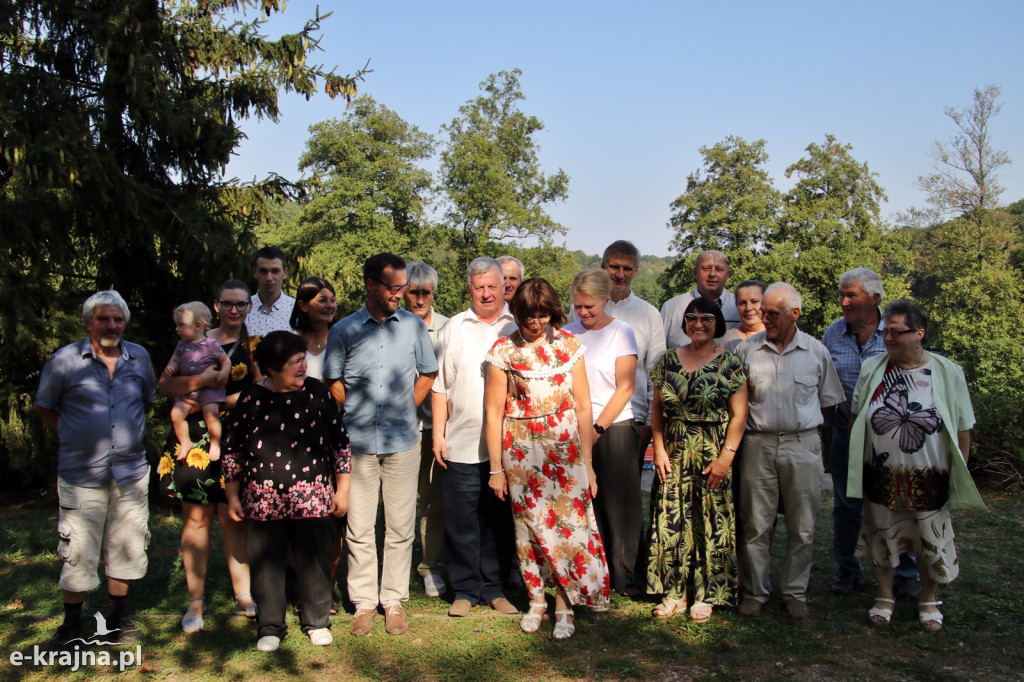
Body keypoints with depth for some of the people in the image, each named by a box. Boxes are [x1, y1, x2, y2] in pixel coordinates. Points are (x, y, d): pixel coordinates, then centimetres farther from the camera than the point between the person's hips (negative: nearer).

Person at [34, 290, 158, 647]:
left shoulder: (139, 357, 6)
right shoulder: (65, 359, -4)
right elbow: (43, 407, 7)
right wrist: (73, 436, 2)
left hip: (131, 472, 3)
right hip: (81, 474, -3)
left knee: (126, 547, 11)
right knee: (78, 551, 2)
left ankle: (118, 616, 27)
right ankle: (72, 622, 20)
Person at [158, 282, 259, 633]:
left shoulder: (254, 347, 8)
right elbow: (163, 386, -2)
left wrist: (216, 400, -14)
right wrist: (199, 381, -18)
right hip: (194, 439, 0)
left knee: (233, 518, 4)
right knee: (196, 517, 3)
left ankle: (244, 597, 12)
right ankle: (196, 601, 11)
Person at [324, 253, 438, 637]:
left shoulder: (412, 325, 5)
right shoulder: (344, 330, 2)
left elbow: (428, 373, 13)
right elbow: (333, 379, 10)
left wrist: (407, 409, 7)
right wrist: (356, 413, 6)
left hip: (402, 442, 1)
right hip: (358, 442, 0)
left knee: (400, 527, 6)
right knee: (359, 528, 5)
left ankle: (394, 601, 18)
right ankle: (363, 603, 17)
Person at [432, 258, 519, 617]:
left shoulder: (518, 328, 7)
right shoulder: (453, 329, 8)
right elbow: (440, 387, 8)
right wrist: (438, 434, 1)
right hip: (462, 444, 0)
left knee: (500, 519, 9)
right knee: (461, 520, 4)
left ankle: (494, 587, 22)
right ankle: (465, 590, 18)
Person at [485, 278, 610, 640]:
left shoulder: (569, 345, 2)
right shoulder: (504, 350, -1)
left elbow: (583, 407, 4)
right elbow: (494, 411, 0)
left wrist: (587, 462, 2)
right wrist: (496, 468, 0)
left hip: (566, 447, 1)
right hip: (521, 449, 0)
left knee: (569, 520, -2)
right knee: (529, 524, 6)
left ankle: (563, 605, 10)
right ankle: (536, 600, 22)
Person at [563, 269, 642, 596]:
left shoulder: (622, 332, 0)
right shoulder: (568, 333, 9)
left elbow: (625, 388, -4)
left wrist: (598, 428, -10)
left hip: (614, 428, -3)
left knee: (617, 505, 1)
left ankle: (623, 577, 12)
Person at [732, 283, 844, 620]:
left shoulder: (816, 351, 3)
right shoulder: (747, 349, 2)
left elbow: (829, 401, 12)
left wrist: (803, 426, 6)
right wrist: (753, 428, 2)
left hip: (802, 445, 0)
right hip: (758, 444, 0)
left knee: (801, 526, 7)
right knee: (755, 524, 5)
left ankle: (795, 592, 21)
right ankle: (754, 591, 17)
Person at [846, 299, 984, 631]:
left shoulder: (948, 373, -7)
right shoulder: (872, 369, -3)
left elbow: (963, 429, -2)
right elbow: (856, 420, 6)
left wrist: (960, 476, -2)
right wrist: (854, 466, 6)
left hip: (929, 478, -1)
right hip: (882, 477, 2)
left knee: (931, 542, 11)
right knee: (882, 538, 14)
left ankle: (928, 600, 35)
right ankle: (885, 596, 34)